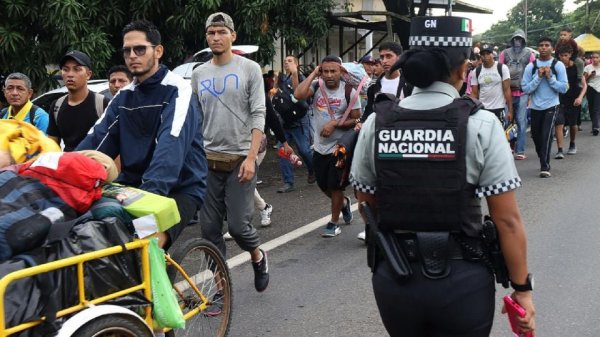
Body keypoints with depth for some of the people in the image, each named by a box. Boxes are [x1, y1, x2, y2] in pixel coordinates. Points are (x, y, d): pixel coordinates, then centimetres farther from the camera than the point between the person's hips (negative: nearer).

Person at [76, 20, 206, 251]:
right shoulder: (124, 97, 10)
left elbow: (171, 145, -26)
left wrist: (149, 192, -40)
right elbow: (95, 140, 0)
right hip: (133, 185, 6)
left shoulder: (177, 90, -10)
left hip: (179, 189, -6)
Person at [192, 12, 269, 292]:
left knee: (238, 225, -6)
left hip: (240, 159, -4)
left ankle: (258, 257, 26)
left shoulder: (249, 69, -1)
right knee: (209, 228, 4)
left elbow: (258, 115, -6)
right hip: (207, 161, 4)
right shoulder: (198, 74, 10)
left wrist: (251, 157, -15)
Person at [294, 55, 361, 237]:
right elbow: (298, 94, -24)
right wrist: (313, 74, -16)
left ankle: (334, 222, 19)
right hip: (320, 147, 4)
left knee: (335, 186, 1)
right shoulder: (316, 86, -4)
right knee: (323, 185, 16)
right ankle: (343, 203, 45)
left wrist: (335, 123, -21)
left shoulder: (349, 91, -10)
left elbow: (356, 120, -7)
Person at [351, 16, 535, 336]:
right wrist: (522, 288, -2)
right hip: (462, 281, -3)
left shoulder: (375, 124, -4)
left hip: (393, 278, 3)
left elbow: (367, 205, 6)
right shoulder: (481, 125, -12)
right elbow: (507, 220, -12)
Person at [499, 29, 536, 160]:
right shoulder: (504, 53, 8)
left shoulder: (529, 54, 5)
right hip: (506, 92, 1)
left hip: (523, 93, -1)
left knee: (521, 122, -1)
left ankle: (520, 151, 1)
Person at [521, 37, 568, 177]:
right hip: (535, 107, 3)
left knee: (547, 135, -14)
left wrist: (550, 77, -16)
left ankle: (544, 166, -9)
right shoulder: (531, 66, -1)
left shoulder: (558, 65, -4)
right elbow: (525, 88, -6)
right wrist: (538, 77, -16)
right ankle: (544, 161, 35)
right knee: (536, 136, 14)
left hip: (551, 106, -3)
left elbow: (563, 88, -7)